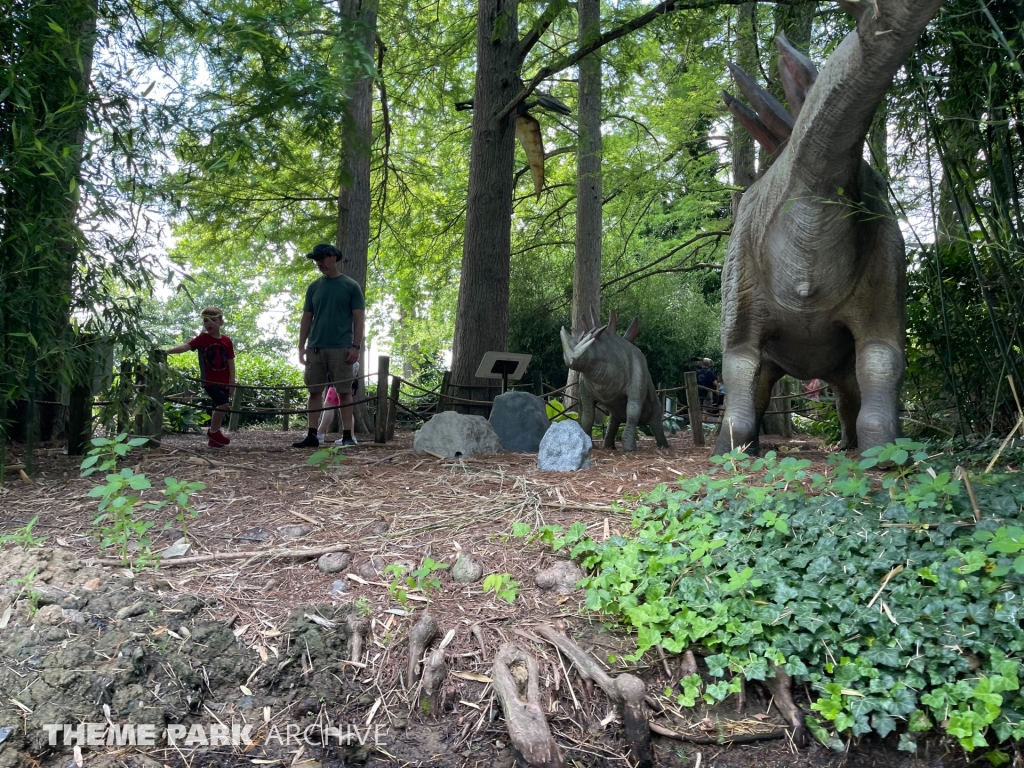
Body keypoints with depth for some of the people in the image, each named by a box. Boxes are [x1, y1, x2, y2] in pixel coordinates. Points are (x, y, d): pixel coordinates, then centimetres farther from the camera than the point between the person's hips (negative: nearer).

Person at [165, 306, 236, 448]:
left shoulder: (227, 341, 4)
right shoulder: (202, 339, -5)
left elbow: (231, 362, 5)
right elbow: (186, 346, -19)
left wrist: (232, 381, 0)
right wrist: (169, 351, -36)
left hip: (223, 381, 5)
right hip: (209, 380, -5)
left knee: (219, 407, 12)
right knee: (224, 403, -21)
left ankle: (214, 439, 24)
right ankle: (213, 431, 0)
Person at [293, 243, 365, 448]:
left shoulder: (351, 286, 2)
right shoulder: (314, 287, 12)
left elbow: (358, 319, -1)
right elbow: (306, 318, 13)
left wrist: (356, 346, -10)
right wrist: (301, 347, 6)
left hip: (341, 348, -4)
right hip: (315, 347, 4)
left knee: (344, 391, 0)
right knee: (315, 391, 5)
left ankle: (347, 435, 4)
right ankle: (312, 435, 10)